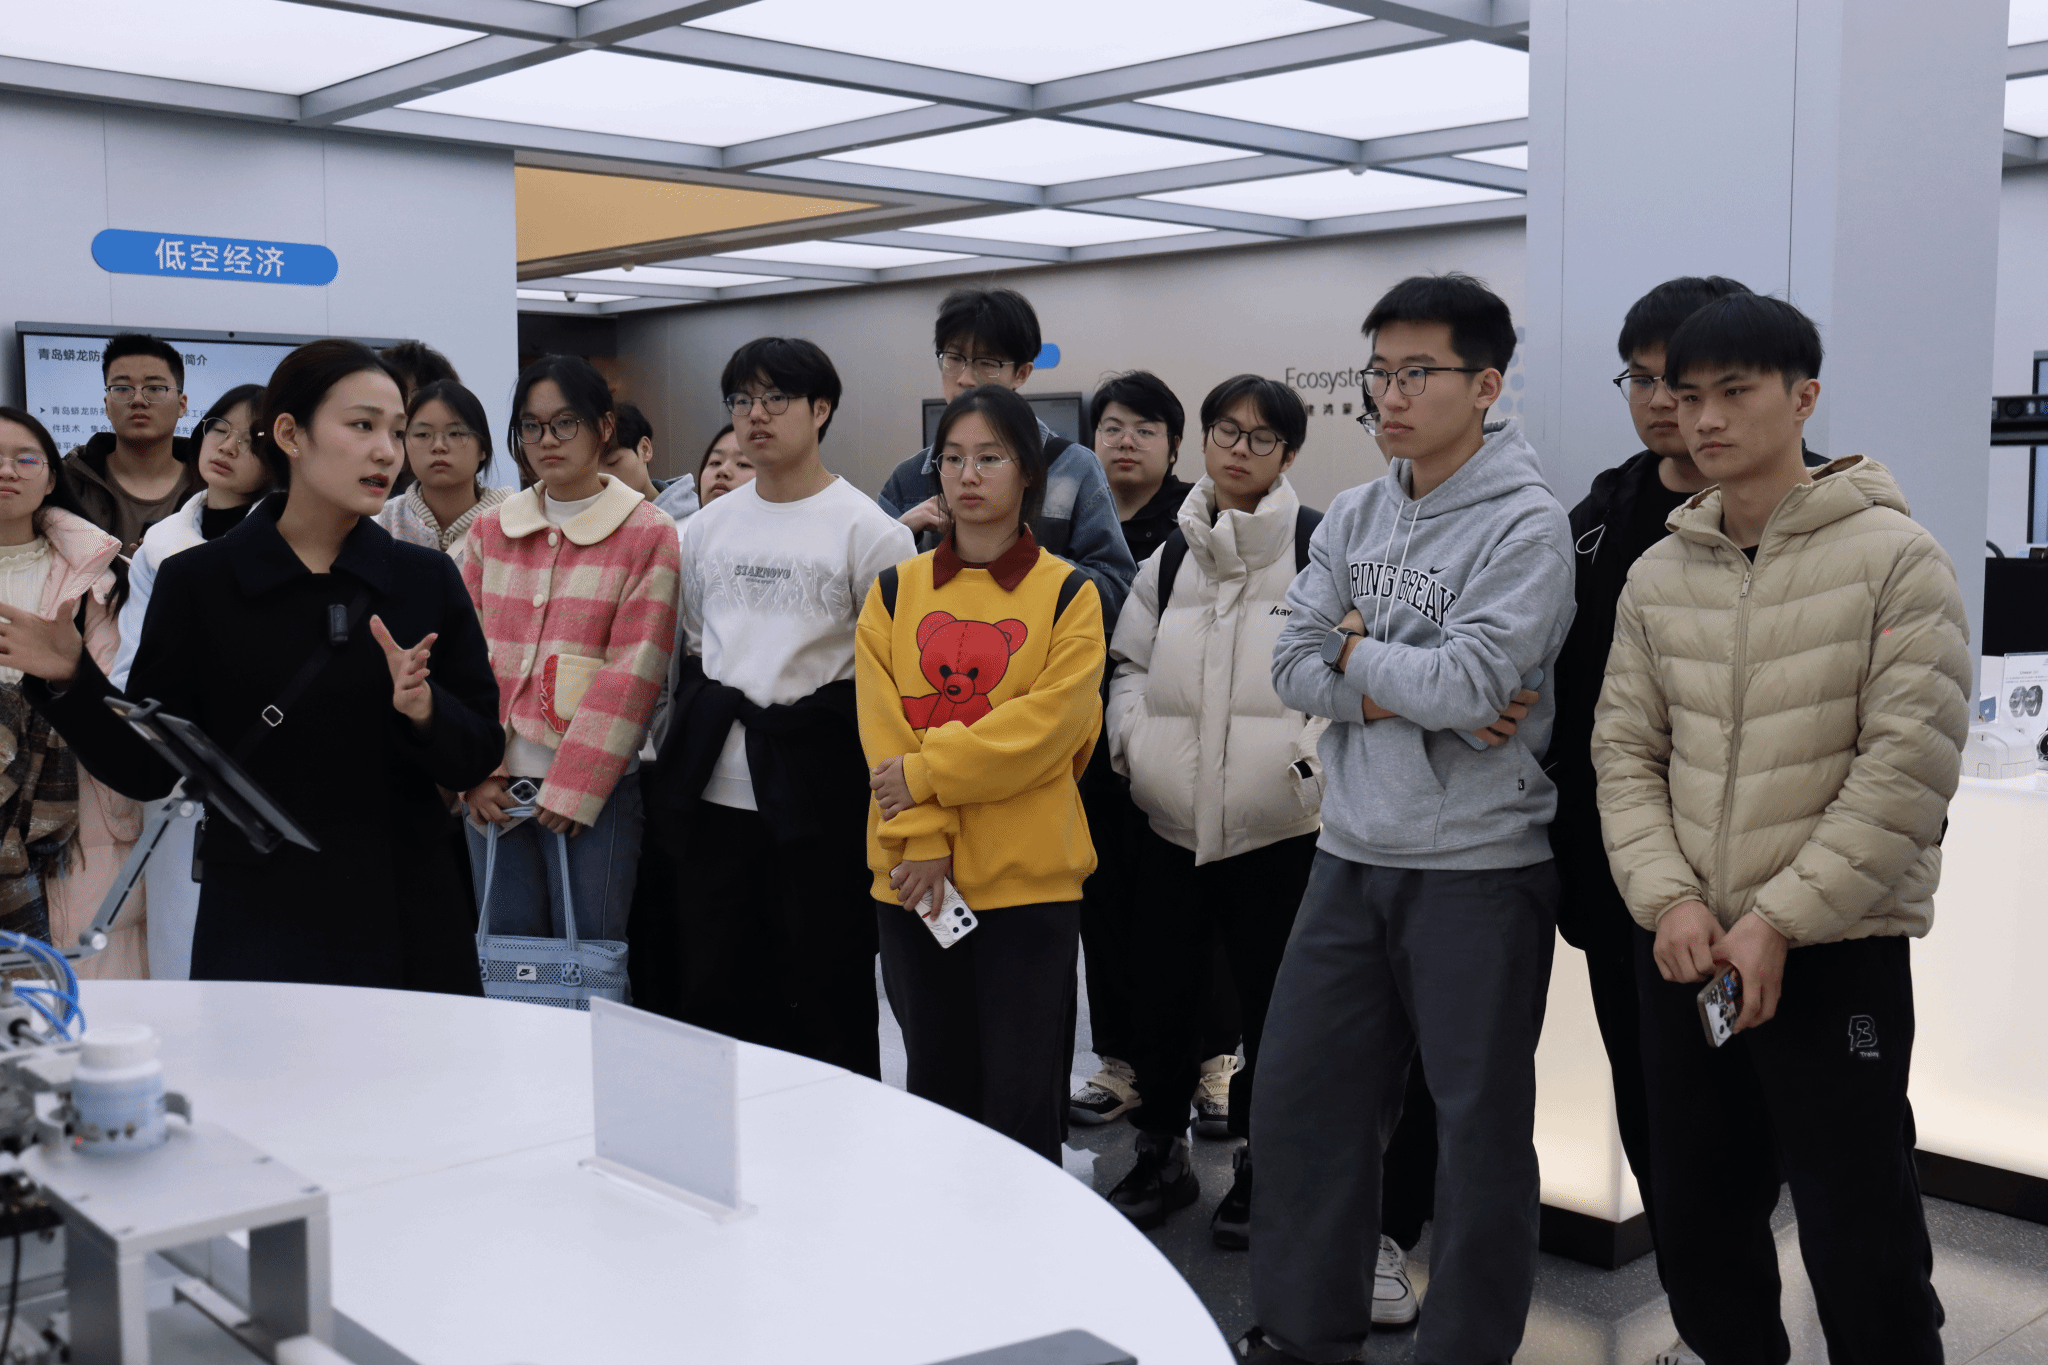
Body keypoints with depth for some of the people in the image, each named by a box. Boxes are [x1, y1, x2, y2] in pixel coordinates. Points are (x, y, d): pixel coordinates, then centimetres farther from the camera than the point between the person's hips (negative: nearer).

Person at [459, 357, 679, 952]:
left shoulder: (648, 533, 0)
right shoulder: (490, 529, 13)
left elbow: (631, 673, -7)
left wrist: (572, 790, -12)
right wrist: (477, 773, -3)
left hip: (594, 790, -4)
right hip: (496, 789, 4)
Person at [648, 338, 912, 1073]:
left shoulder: (866, 529, -4)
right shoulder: (707, 527, 12)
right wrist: (684, 757, 15)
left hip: (818, 794, -5)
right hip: (715, 789, 5)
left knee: (825, 992, 5)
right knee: (708, 988, 12)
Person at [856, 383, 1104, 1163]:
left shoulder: (1068, 594, 1)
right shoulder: (895, 591, 9)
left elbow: (1052, 723, -12)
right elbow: (883, 727, 0)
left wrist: (927, 772, -15)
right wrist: (921, 840, -12)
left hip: (1028, 874, -3)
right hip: (914, 875, 3)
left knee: (1023, 1098, 1)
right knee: (935, 1082, 13)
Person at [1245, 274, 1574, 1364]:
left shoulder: (1526, 525, -11)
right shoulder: (1353, 518, 9)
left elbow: (1466, 683, -22)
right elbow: (1294, 668, 1)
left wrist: (1355, 648, -6)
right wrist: (1403, 696, -14)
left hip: (1478, 865, -6)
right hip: (1351, 855, 7)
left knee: (1481, 1123, 6)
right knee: (1297, 1094, 13)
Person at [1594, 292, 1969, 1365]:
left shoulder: (1894, 558, -8)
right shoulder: (1657, 574, 7)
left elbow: (1909, 768, -14)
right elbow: (1625, 750, 6)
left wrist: (1779, 922, -17)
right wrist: (1668, 896, -9)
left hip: (1837, 952, -5)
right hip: (1684, 947, 5)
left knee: (1860, 1243, 1)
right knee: (1698, 1217, 17)